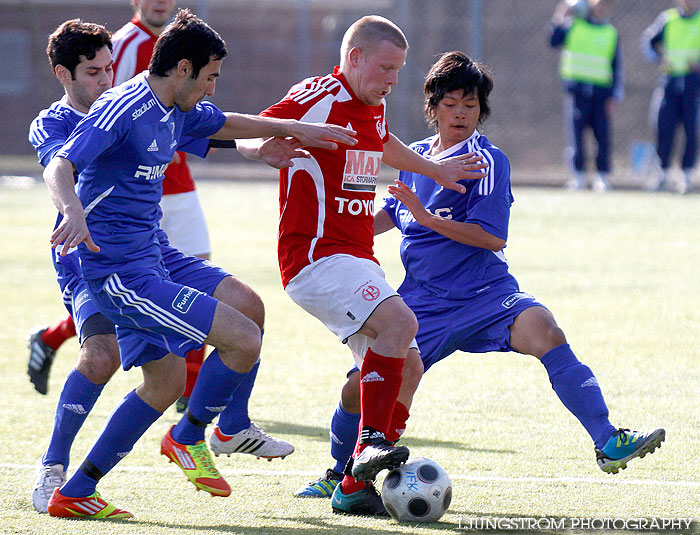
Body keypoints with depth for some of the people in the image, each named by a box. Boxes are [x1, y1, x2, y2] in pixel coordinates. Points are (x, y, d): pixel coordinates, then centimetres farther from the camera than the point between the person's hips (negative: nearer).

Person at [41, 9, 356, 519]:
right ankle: (188, 438, 14)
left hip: (155, 255, 11)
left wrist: (294, 129, 39)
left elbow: (228, 124, 34)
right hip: (123, 270, -11)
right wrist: (73, 210, -51)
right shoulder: (121, 110, -19)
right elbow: (59, 167, -31)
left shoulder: (177, 111, 12)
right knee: (244, 341, -16)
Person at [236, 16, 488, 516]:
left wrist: (435, 170, 45)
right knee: (398, 322, -29)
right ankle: (371, 443, -26)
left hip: (357, 258, 10)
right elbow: (247, 135, -15)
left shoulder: (374, 109, 16)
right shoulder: (320, 98, -11)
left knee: (401, 363, 3)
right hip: (316, 255, -10)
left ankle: (355, 485, 6)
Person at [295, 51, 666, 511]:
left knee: (543, 331, -35)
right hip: (423, 300, 5)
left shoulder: (487, 161, -6)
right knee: (360, 389, -2)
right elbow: (394, 213, 32)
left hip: (485, 294, -5)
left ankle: (609, 444, -39)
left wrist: (428, 218, -23)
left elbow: (492, 236, -17)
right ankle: (340, 476, 29)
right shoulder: (416, 156, 13)